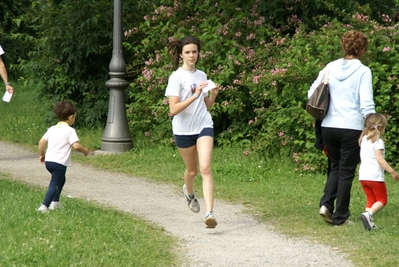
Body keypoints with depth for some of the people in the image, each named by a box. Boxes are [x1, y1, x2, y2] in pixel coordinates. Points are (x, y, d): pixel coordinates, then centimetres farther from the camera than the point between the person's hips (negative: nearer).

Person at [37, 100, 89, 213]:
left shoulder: (52, 129, 12)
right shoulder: (69, 131, -8)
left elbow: (41, 142, 10)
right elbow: (76, 146, -18)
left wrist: (42, 155, 23)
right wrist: (85, 151, 0)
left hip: (48, 160, 7)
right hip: (59, 162, -7)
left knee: (61, 179, 27)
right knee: (55, 184, -4)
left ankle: (55, 202, 28)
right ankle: (44, 206, -16)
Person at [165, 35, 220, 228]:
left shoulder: (202, 75, 8)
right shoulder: (176, 77, -9)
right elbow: (173, 110, -18)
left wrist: (213, 94, -3)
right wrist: (194, 96, -26)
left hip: (204, 126, 2)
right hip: (183, 130, -2)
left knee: (205, 168, -15)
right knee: (192, 170, 14)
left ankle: (209, 213, -22)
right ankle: (189, 191, 50)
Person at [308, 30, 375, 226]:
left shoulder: (331, 67, 5)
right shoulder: (362, 71, -8)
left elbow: (312, 93, 8)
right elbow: (366, 105, -12)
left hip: (328, 127, 4)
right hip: (352, 128, -4)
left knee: (336, 167, 21)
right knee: (346, 172, 7)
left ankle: (326, 204, 2)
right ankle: (340, 217, 10)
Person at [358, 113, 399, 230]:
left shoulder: (363, 140, 12)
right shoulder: (378, 142, -11)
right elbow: (379, 159, -18)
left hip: (363, 176, 7)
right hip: (375, 176, -7)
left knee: (371, 200, 15)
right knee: (382, 200, 4)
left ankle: (369, 222, 1)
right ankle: (368, 214, -19)